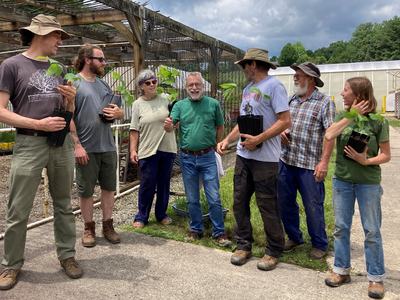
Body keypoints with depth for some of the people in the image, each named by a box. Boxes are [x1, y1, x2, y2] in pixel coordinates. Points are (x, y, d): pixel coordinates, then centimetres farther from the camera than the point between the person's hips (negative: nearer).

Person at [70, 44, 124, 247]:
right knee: (86, 191, 7)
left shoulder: (104, 85, 13)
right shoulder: (73, 83, -6)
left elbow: (120, 113, 19)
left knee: (108, 187, 11)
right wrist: (77, 145, -18)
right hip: (86, 148, -5)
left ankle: (108, 225, 24)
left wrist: (118, 113, -5)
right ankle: (89, 228, 22)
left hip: (108, 147, 6)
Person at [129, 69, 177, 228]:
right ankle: (141, 217, 19)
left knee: (164, 184, 12)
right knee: (147, 185, 3)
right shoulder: (138, 104, 0)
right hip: (147, 150, -2)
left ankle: (161, 214, 28)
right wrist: (133, 150, -6)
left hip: (167, 149, 2)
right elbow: (134, 130, 0)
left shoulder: (165, 98, 3)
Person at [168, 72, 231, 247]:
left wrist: (215, 145, 7)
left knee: (214, 198, 0)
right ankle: (196, 230, 28)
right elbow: (171, 126, -7)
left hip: (207, 157, -1)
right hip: (187, 158, 2)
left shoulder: (213, 104, 0)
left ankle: (219, 233, 13)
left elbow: (220, 127, 9)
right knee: (192, 199, 12)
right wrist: (168, 125, -29)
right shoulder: (180, 105, 3)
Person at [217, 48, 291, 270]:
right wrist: (227, 140, 8)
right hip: (243, 155, 8)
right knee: (240, 201, 11)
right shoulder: (247, 89, 16)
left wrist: (258, 139, -21)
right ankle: (244, 245, 26)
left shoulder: (273, 85, -9)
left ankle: (273, 251, 19)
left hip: (265, 158, -8)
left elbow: (285, 121, -15)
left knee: (267, 206, 2)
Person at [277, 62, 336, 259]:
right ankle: (294, 237, 33)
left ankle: (319, 244, 24)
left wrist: (324, 162, -18)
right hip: (286, 161, 6)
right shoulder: (291, 100, 12)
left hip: (309, 164, -6)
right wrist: (281, 131, -1)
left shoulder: (325, 102, -5)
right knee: (285, 202, 13)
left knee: (313, 206, 5)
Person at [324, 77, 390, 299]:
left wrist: (366, 161, -22)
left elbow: (386, 155, -5)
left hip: (368, 183, -3)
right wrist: (351, 116, -17)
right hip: (342, 180, 4)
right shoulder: (343, 116, 2)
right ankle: (342, 270, 26)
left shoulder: (378, 122, -8)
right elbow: (329, 135, -16)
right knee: (341, 227, 11)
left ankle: (376, 278, 21)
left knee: (372, 231, 7)